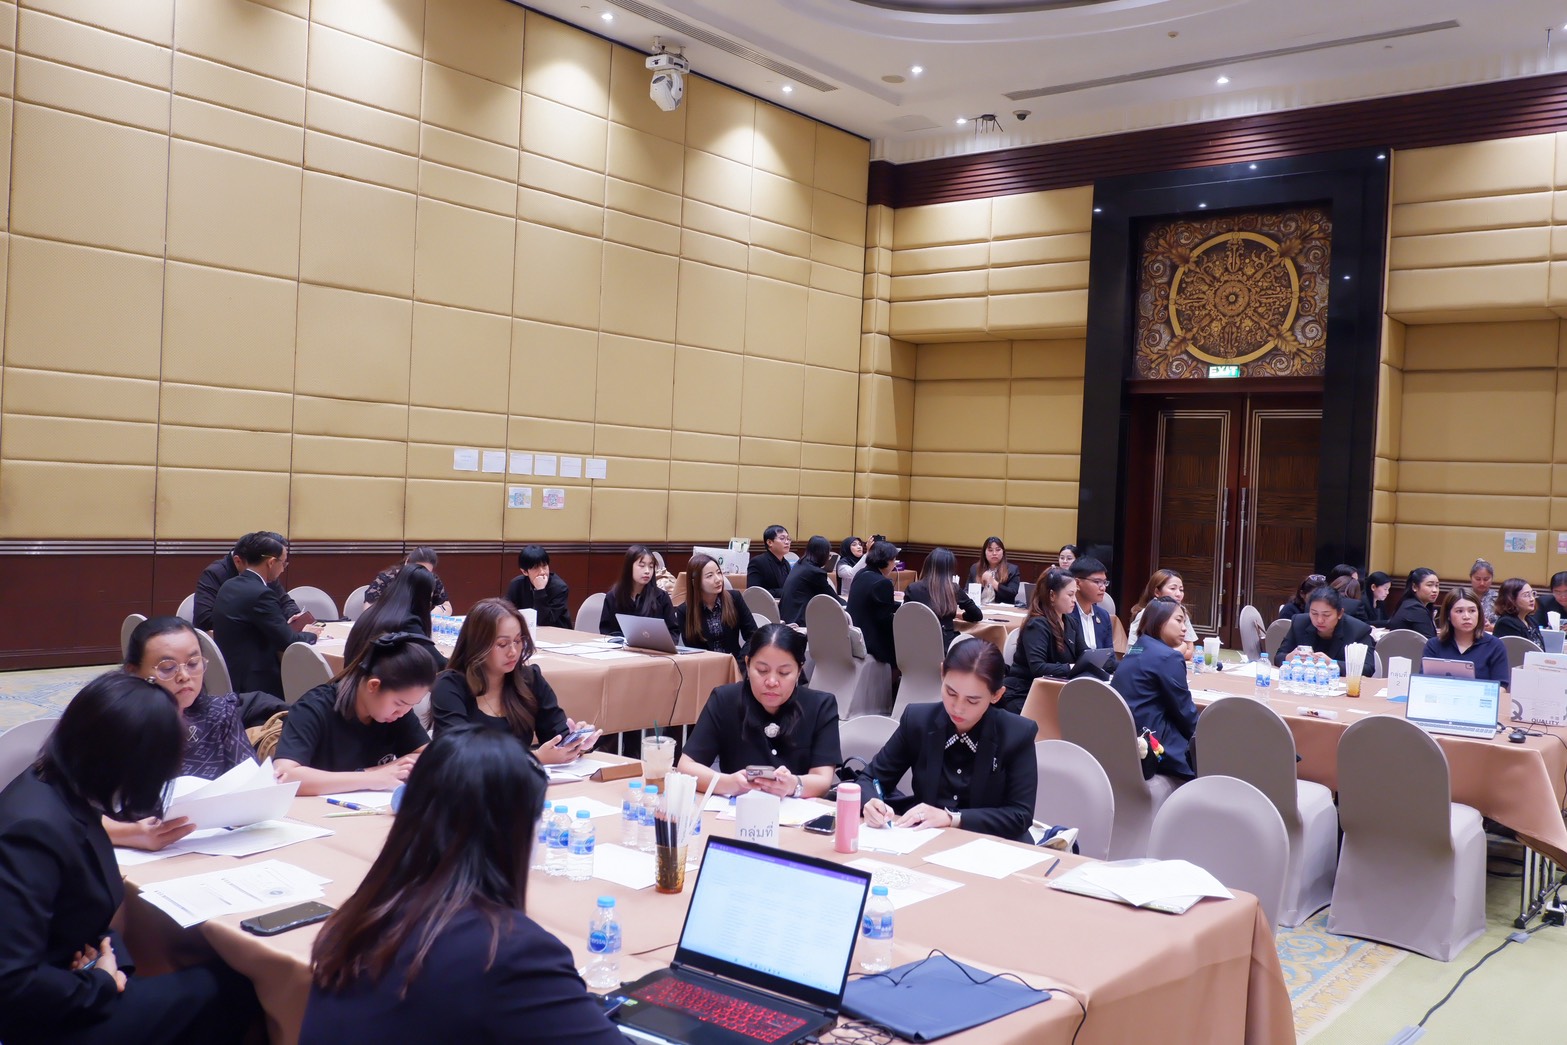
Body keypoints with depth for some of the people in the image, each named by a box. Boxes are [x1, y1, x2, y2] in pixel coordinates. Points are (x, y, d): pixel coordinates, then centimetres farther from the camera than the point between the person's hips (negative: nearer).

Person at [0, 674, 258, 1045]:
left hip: (67, 983, 8)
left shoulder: (64, 792, -1)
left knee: (224, 980, 4)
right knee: (228, 988, 0)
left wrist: (111, 961, -6)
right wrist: (102, 983, -15)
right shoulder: (36, 827, -29)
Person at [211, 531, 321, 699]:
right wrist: (309, 634, 2)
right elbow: (287, 642, -16)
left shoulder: (229, 586, 8)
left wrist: (286, 623, 11)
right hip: (251, 683, -9)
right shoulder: (260, 594, -19)